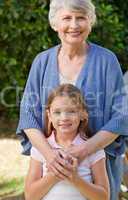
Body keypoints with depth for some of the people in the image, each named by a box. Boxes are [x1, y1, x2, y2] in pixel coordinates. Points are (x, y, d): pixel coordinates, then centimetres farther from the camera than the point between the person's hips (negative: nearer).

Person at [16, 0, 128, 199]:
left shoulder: (107, 60, -6)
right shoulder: (42, 62, 1)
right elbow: (28, 115, -2)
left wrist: (86, 149, -23)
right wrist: (48, 152, -20)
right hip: (54, 164, 2)